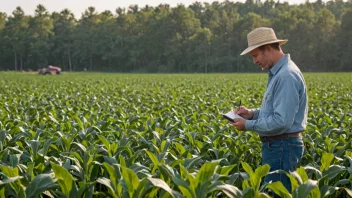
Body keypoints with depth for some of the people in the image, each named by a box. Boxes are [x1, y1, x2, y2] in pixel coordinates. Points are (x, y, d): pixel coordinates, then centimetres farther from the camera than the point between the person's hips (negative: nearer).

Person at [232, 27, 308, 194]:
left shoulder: (286, 76, -21)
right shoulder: (278, 73, 13)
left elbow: (282, 121, -25)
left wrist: (248, 125, -15)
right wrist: (253, 113, 8)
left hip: (282, 147, -11)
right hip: (276, 145, 11)